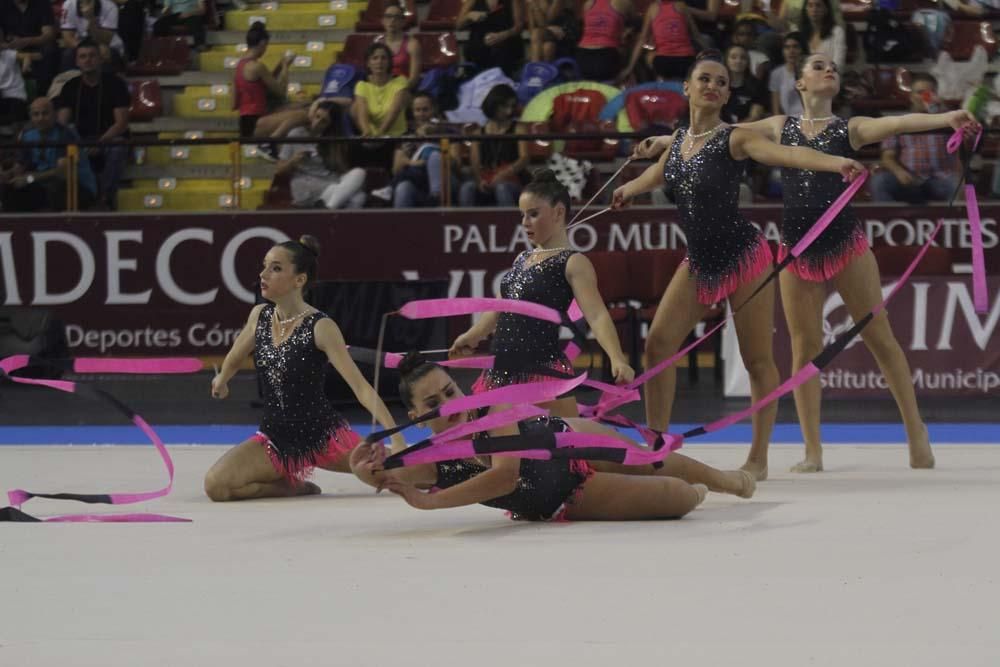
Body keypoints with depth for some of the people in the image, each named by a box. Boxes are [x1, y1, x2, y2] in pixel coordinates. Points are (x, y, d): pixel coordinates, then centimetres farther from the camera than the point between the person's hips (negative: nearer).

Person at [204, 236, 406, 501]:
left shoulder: (320, 328, -18)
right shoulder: (259, 316, -2)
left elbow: (361, 387, -22)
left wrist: (396, 437, -30)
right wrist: (221, 380, 40)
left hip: (322, 434, -4)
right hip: (276, 437, 4)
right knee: (216, 485, -22)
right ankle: (296, 487, 3)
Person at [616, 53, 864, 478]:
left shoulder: (734, 140, -14)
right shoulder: (678, 140, 6)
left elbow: (787, 153, -31)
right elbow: (659, 173, 30)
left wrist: (838, 163, -48)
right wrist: (627, 190, 50)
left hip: (742, 257, -7)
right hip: (698, 261, 7)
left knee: (757, 361, 0)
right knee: (658, 344, 0)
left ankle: (758, 458, 8)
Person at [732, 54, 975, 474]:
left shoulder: (851, 128, 3)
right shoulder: (780, 128, 10)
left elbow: (896, 123, -13)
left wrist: (947, 118, -31)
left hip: (845, 241, -2)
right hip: (797, 247, 2)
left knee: (879, 337, 1)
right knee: (804, 348, 2)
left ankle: (916, 432, 11)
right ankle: (812, 451, 7)